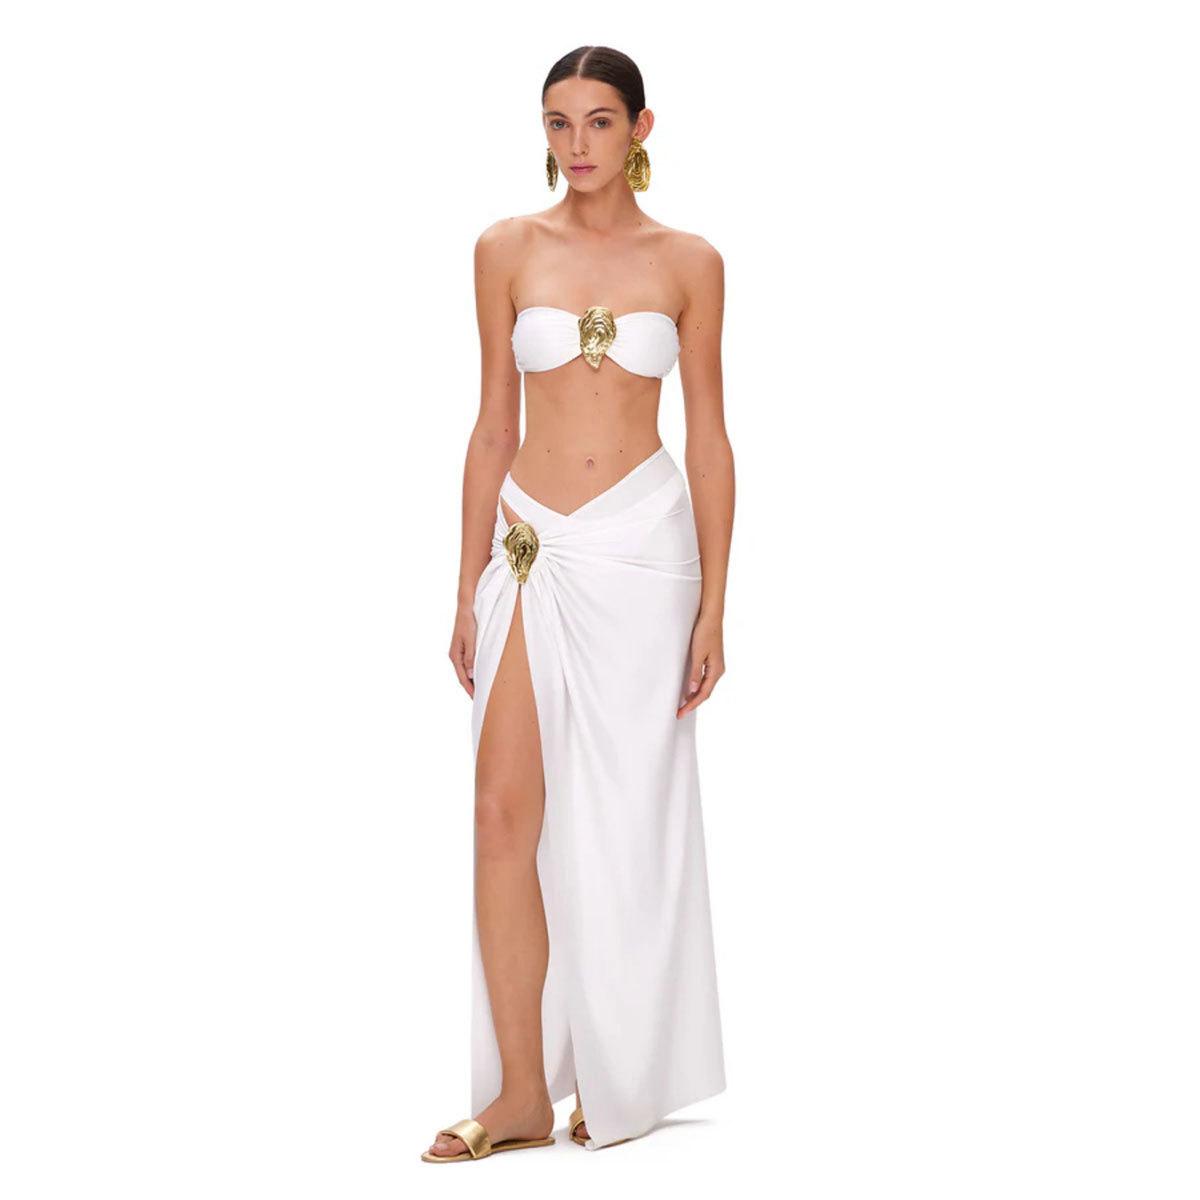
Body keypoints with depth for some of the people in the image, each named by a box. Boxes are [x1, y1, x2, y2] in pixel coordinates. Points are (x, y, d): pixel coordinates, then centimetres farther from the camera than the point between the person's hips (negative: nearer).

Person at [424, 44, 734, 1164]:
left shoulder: (687, 263, 2)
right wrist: (469, 592, 6)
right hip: (531, 549, 2)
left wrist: (713, 608, -2)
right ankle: (521, 1092, 3)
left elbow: (709, 438, 3)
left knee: (627, 818, 4)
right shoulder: (508, 250, 6)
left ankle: (624, 1080, 18)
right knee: (507, 813, -5)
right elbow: (493, 426, 9)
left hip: (640, 547, -1)